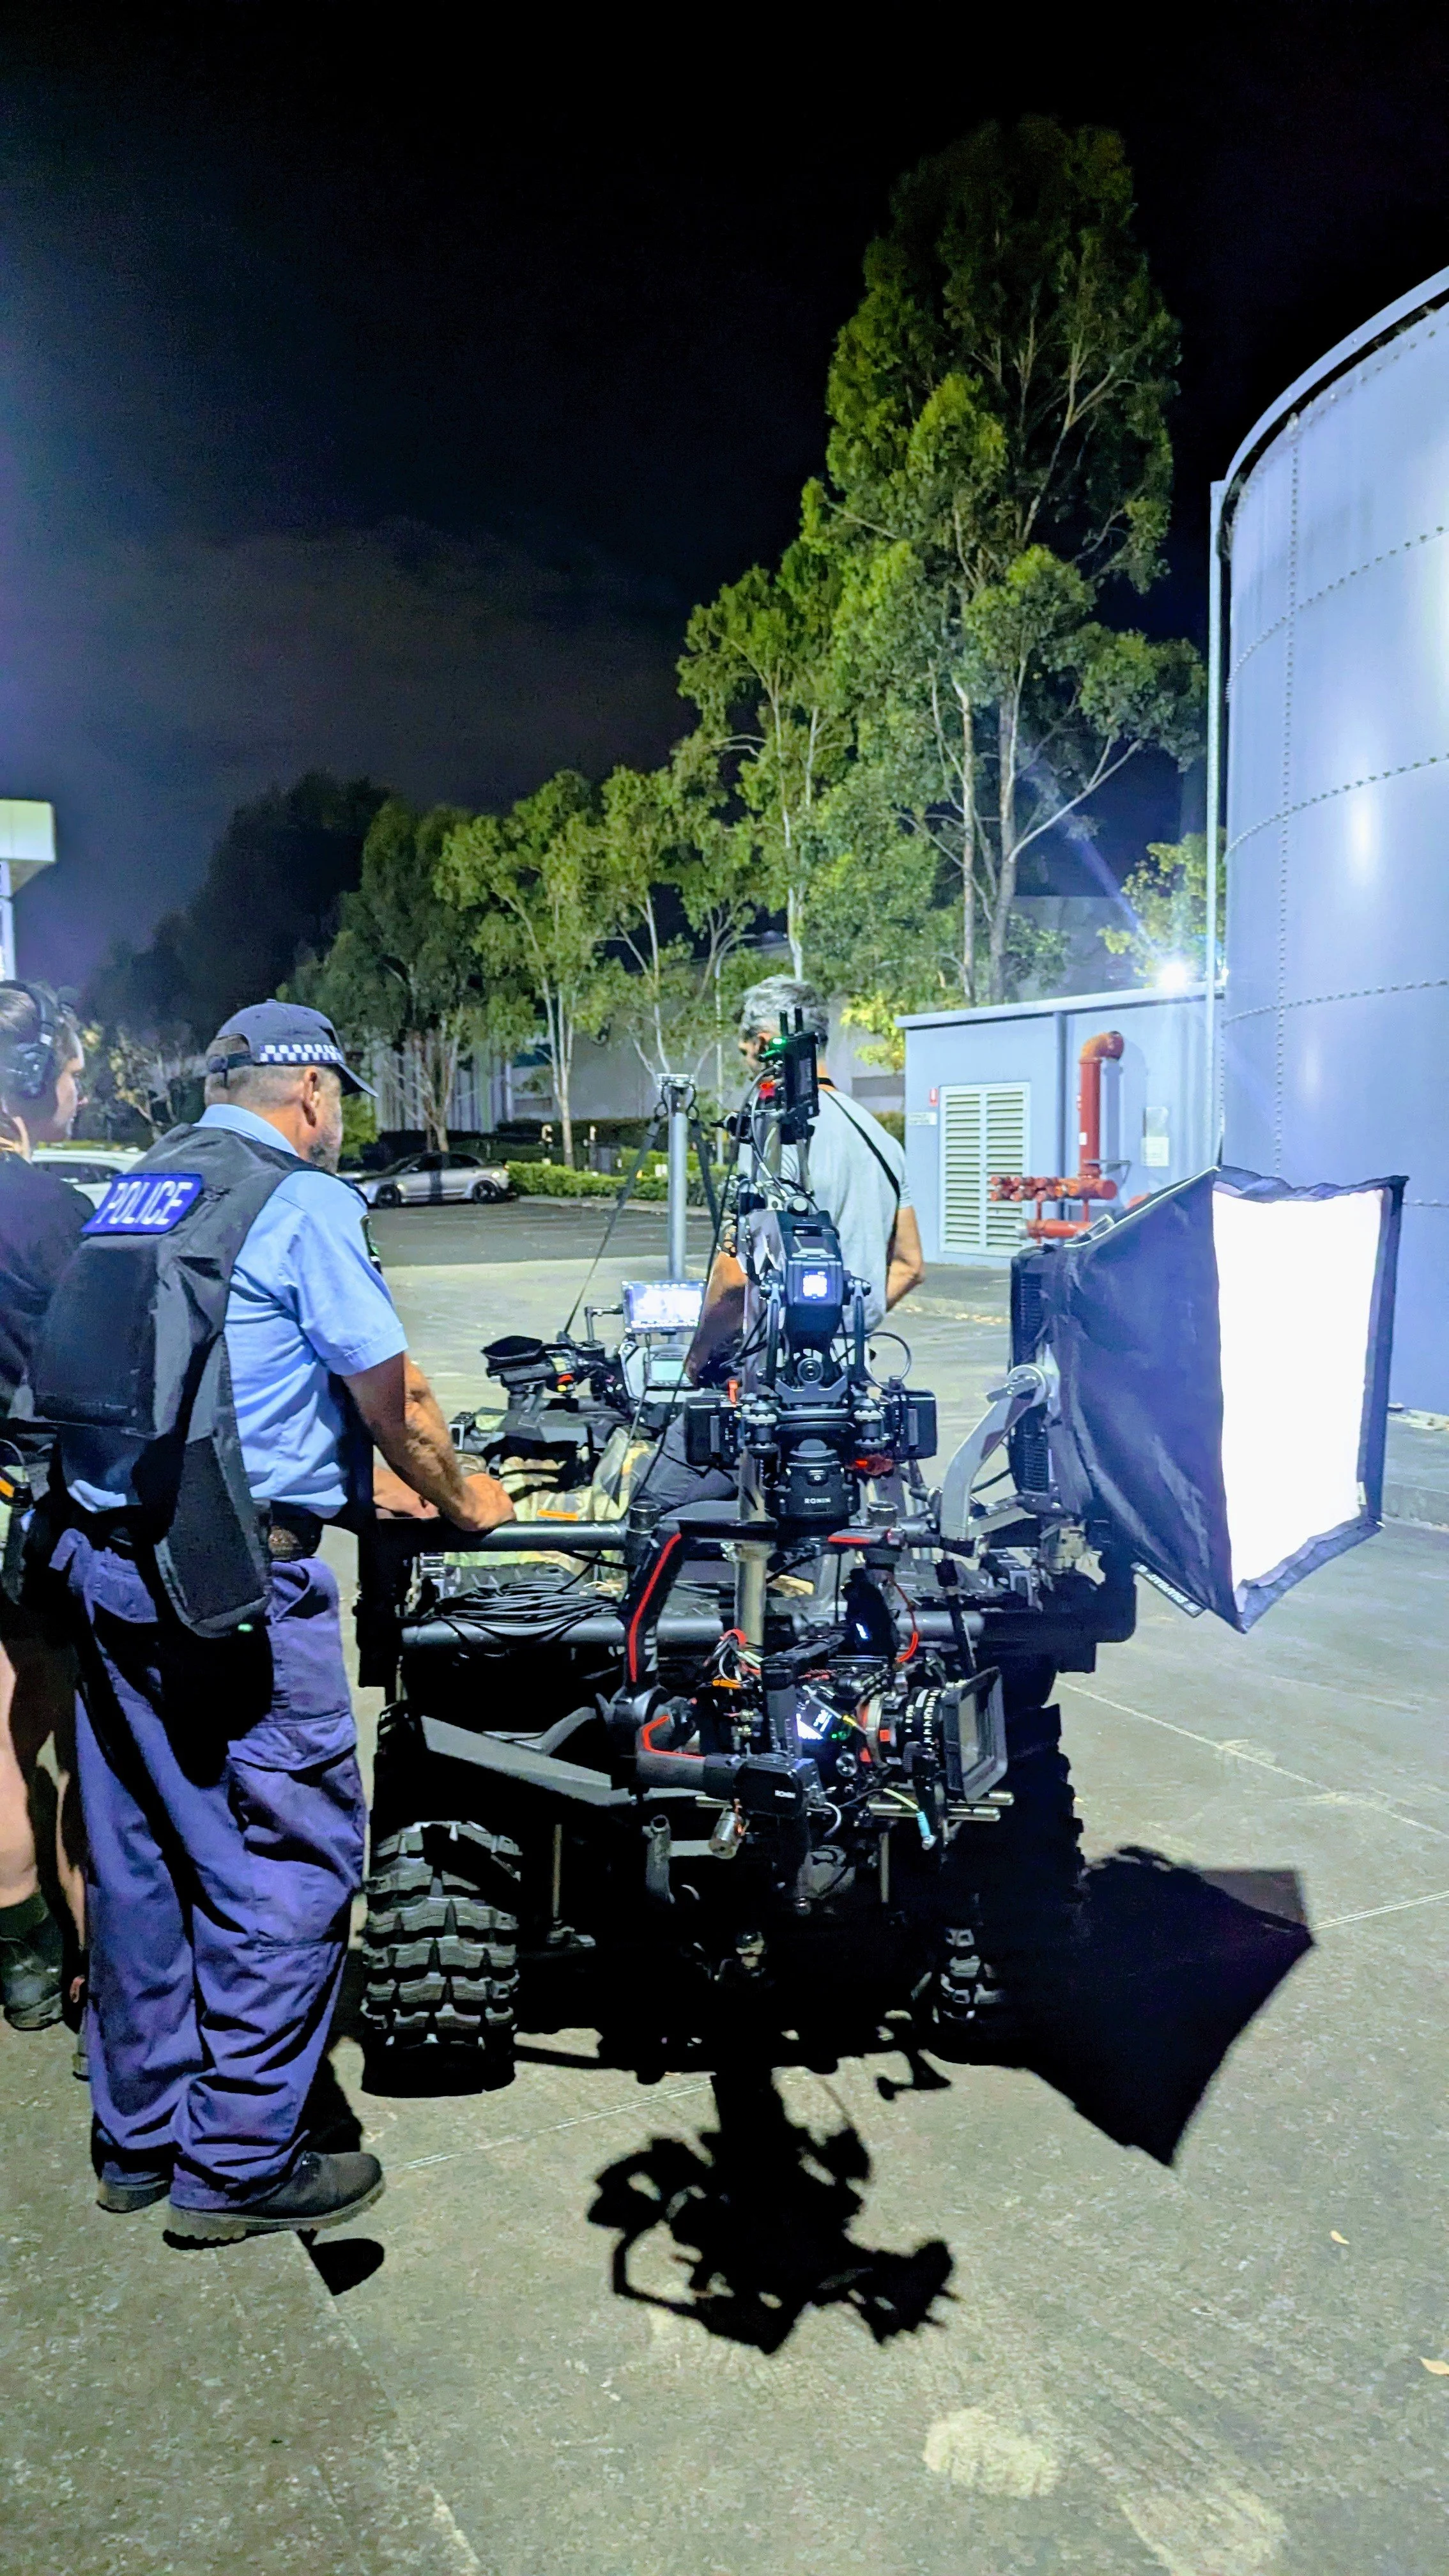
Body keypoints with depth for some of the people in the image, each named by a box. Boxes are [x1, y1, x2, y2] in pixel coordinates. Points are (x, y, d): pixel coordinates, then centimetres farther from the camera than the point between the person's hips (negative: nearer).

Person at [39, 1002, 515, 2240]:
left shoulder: (139, 1188, 15)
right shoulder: (304, 1202, -9)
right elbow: (392, 1394, -7)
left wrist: (367, 1477, 25)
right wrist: (460, 1499, 12)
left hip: (107, 1556, 9)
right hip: (235, 1577, -8)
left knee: (139, 1854, 17)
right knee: (291, 1856, 4)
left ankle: (136, 2141, 31)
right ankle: (239, 2163, 15)